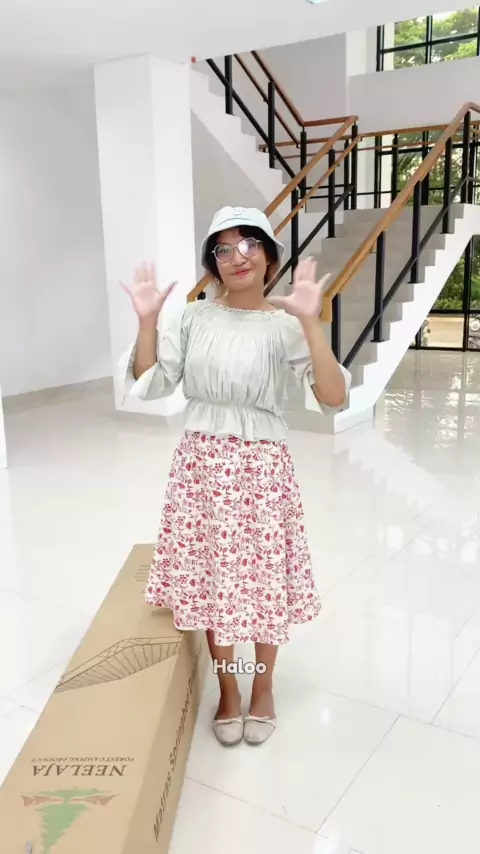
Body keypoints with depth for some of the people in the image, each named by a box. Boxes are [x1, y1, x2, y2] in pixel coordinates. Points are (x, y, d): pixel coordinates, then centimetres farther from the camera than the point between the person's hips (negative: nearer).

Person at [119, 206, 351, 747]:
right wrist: (147, 320, -10)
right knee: (210, 580, 11)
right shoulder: (191, 318, 1)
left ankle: (263, 688, 37)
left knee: (264, 580, 10)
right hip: (201, 464, 3)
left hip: (261, 466, -2)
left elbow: (334, 398, -18)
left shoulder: (284, 326, -8)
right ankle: (227, 690, 35)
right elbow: (148, 387, 0)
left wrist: (309, 322, -26)